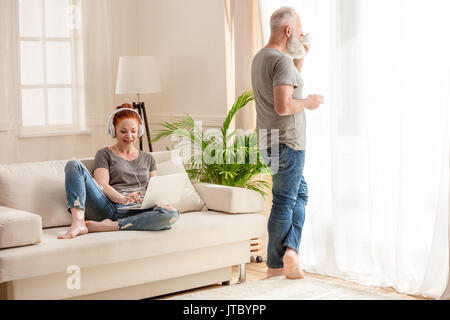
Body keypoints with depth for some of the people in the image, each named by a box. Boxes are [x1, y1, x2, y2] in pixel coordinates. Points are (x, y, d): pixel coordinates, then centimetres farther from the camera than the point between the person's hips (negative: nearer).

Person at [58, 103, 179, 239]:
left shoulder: (148, 158, 27)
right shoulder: (104, 154, 16)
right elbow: (102, 185, 0)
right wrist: (122, 199, -22)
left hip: (136, 212, 2)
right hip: (108, 208, -2)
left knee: (172, 213, -32)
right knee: (74, 165, -17)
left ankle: (108, 226, -32)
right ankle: (78, 222, -36)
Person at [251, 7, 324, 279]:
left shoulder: (260, 57, 14)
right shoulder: (282, 61, -18)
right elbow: (283, 106, -27)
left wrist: (300, 58, 19)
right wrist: (308, 102, -10)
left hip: (270, 142, 10)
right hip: (287, 143, -10)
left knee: (300, 195, 18)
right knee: (284, 203, -1)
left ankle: (290, 251, 9)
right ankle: (275, 265, 8)